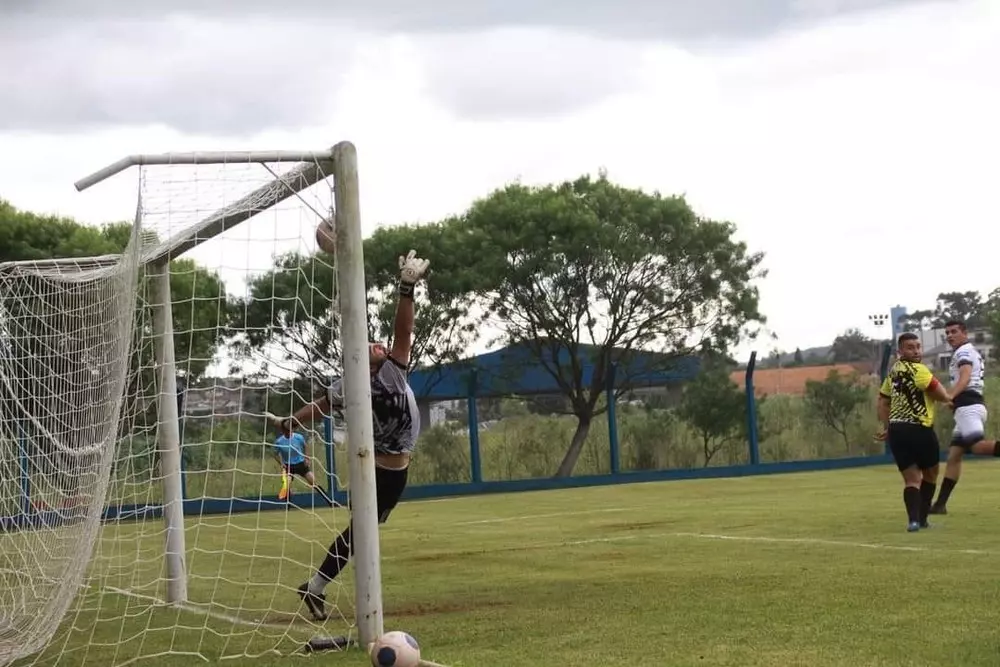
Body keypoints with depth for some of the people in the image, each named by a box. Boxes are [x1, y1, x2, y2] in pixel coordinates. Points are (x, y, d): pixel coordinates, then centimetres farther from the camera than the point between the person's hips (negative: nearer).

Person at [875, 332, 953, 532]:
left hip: (897, 431, 6)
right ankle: (921, 518, 17)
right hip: (919, 429, -6)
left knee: (911, 478, 4)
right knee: (930, 474, 16)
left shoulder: (893, 371, 12)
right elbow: (942, 395, -16)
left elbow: (883, 401, 19)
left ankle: (913, 519, -16)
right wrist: (948, 398, 6)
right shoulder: (917, 370, -14)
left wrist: (886, 426, 24)